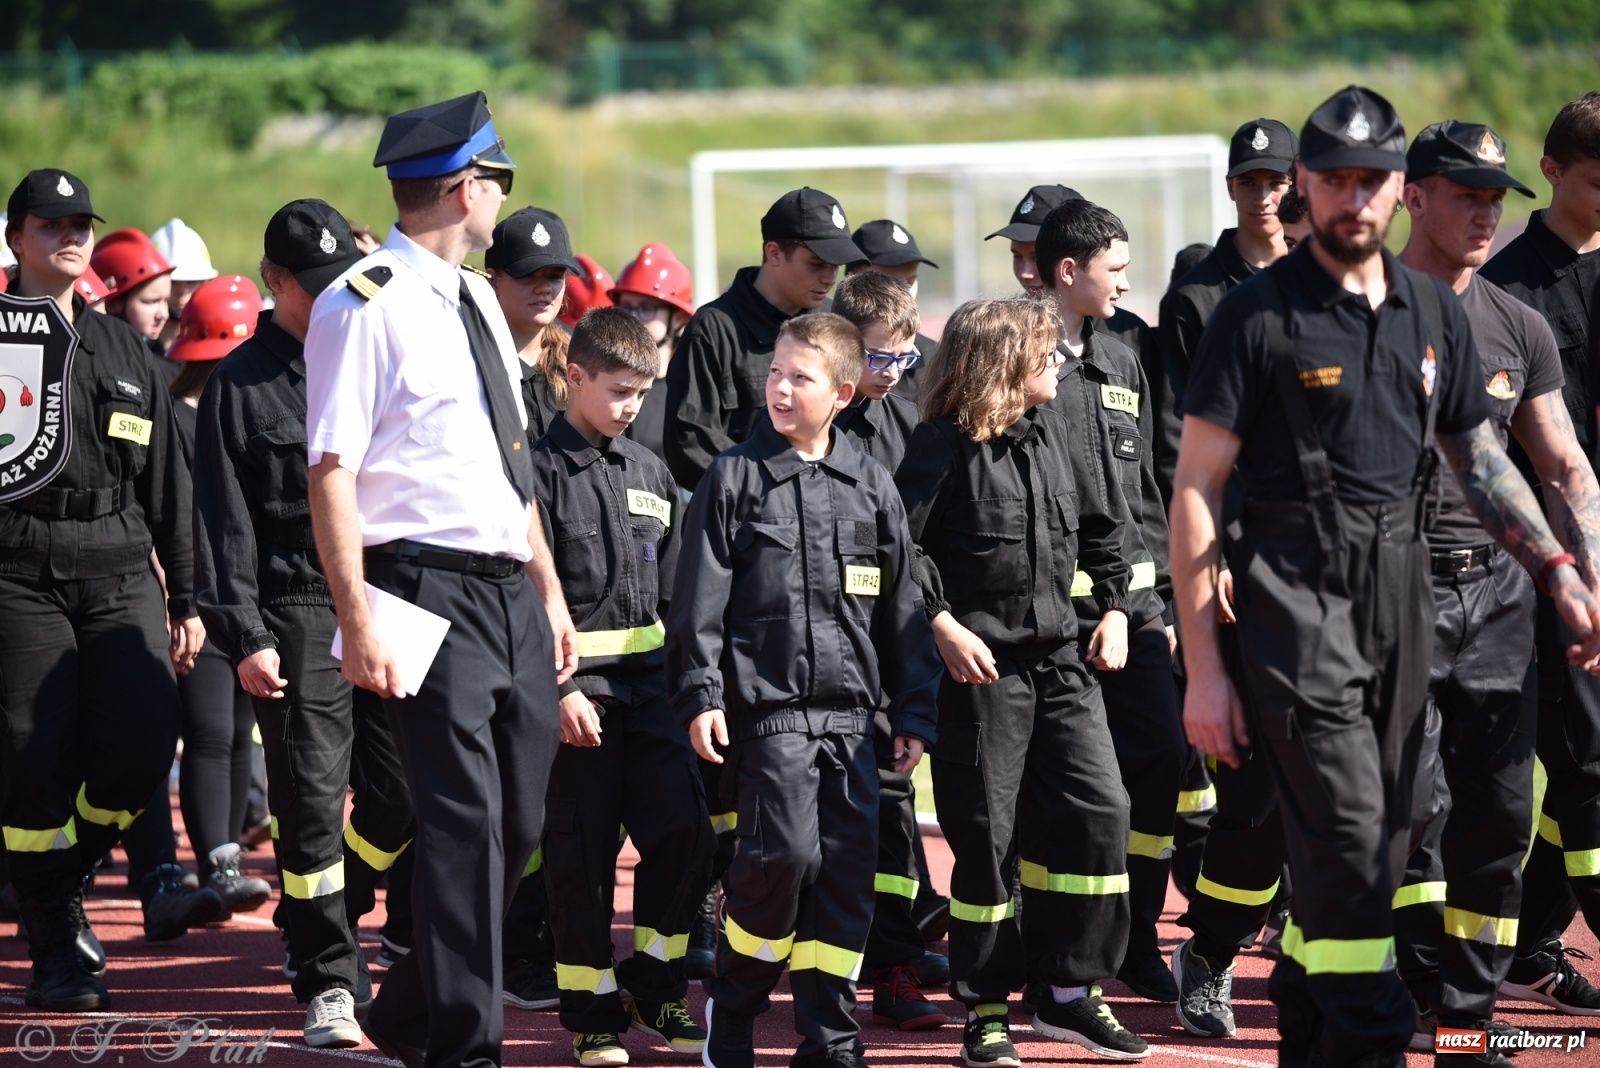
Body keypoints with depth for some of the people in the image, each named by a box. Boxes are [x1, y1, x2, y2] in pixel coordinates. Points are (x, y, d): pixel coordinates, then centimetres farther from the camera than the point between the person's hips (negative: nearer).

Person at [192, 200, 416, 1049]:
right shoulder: (242, 383, 3)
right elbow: (224, 521, 0)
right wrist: (242, 634, -8)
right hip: (299, 609, -3)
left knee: (399, 791, 0)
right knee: (312, 799, -5)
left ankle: (319, 925, 25)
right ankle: (327, 982, 2)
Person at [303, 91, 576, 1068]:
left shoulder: (475, 300, 17)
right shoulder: (364, 306, -11)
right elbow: (332, 471, -15)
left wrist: (550, 592, 19)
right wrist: (359, 620, -21)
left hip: (512, 588, 8)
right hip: (430, 588, -8)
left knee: (520, 822, 11)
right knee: (462, 824, -8)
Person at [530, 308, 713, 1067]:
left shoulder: (649, 472, 13)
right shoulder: (542, 470, -6)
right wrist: (559, 689, -17)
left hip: (648, 684, 6)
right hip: (575, 686, -6)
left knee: (683, 833, 1)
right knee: (582, 852, 0)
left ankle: (653, 989, 17)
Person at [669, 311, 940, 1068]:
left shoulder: (872, 488, 9)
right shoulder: (735, 478, 0)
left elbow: (902, 608, 13)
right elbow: (699, 599, -2)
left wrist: (914, 712, 11)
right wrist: (700, 696, -10)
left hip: (850, 713, 4)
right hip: (767, 704, -4)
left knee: (849, 867, 0)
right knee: (786, 849, -17)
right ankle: (731, 1005, 5)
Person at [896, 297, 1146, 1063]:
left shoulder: (1051, 431, 9)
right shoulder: (946, 444, -10)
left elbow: (1097, 526, 20)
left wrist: (1114, 606, 14)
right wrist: (943, 625, -17)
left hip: (1060, 656, 6)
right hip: (983, 663, -6)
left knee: (1098, 810, -1)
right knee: (987, 833, -1)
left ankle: (1070, 992, 10)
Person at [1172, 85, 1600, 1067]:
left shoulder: (1436, 313, 11)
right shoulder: (1260, 315, -5)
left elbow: (1480, 459, 22)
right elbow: (1197, 490, -5)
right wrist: (1203, 668, -9)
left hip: (1404, 598, 6)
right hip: (1298, 602, -6)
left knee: (1380, 843, 8)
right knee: (1347, 836, -14)